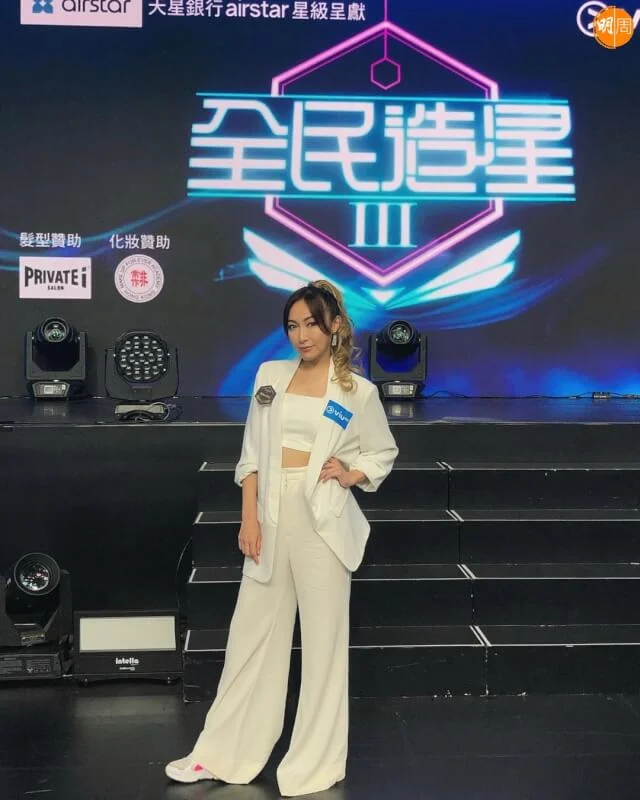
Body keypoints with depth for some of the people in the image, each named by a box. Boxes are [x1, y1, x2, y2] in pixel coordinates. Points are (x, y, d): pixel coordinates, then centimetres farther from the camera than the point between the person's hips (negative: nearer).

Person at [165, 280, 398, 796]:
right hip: (272, 516, 3)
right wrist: (250, 517, -1)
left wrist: (352, 475, -7)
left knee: (323, 641, 6)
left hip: (322, 520, -2)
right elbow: (252, 453, 7)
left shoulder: (359, 391, -1)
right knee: (252, 635, 10)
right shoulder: (270, 375, 6)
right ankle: (223, 754, 23)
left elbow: (385, 452, 12)